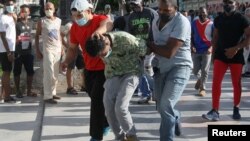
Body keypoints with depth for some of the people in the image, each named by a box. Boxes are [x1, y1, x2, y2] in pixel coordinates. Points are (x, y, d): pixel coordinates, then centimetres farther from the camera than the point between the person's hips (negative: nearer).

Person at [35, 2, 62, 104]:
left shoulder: (58, 21, 10)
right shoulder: (41, 21, -4)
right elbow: (37, 36, 0)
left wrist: (61, 47, 12)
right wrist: (37, 50, -6)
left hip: (58, 49, 5)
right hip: (48, 49, -5)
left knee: (55, 73, 7)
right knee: (49, 74, -9)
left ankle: (53, 93, 15)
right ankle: (47, 96, -7)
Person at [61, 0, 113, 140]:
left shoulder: (100, 19, -19)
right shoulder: (75, 27, -1)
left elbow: (108, 23, -43)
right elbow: (73, 48, 9)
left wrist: (100, 30, -66)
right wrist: (67, 61, -9)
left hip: (104, 68, -6)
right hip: (89, 69, 6)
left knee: (97, 101, -9)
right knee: (96, 100, 18)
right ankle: (105, 123, 40)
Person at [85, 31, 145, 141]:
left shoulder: (125, 39, -31)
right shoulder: (98, 48, -14)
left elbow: (142, 49, -14)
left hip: (130, 73, -5)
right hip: (113, 75, 5)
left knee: (120, 107, -17)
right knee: (109, 108, -5)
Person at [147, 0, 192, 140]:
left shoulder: (182, 22, -20)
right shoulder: (156, 21, 5)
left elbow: (169, 52, -24)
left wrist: (148, 45, -13)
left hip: (179, 67, -7)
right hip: (161, 68, 7)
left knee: (166, 106, -19)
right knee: (162, 106, 12)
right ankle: (176, 119, 44)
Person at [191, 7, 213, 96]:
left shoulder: (211, 24, -6)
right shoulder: (194, 23, 3)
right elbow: (191, 36, 9)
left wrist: (211, 48, -17)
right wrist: (192, 46, -6)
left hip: (206, 50, -3)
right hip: (196, 51, 3)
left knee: (204, 70, -3)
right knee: (195, 70, 8)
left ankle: (202, 88, 7)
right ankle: (199, 79, 40)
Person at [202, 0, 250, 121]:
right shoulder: (218, 19, 8)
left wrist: (236, 48, -19)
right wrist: (214, 53, 9)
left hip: (236, 56, -2)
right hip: (220, 55, 3)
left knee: (236, 84, 8)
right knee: (216, 82, -8)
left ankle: (236, 109, 24)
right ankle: (215, 111, -8)